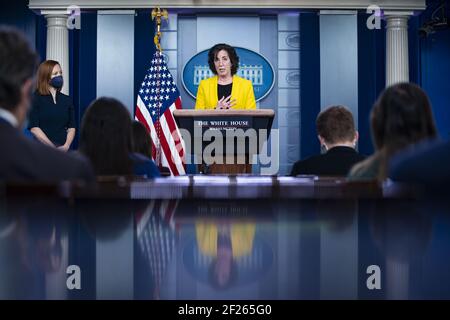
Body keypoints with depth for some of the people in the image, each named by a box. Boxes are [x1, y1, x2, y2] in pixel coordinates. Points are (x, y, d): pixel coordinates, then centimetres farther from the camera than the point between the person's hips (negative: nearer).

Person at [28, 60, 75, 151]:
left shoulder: (67, 100, 11)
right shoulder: (35, 99, -1)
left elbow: (71, 127, 7)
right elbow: (34, 128, -8)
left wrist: (66, 146, -10)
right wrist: (53, 147, -14)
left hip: (63, 149, 3)